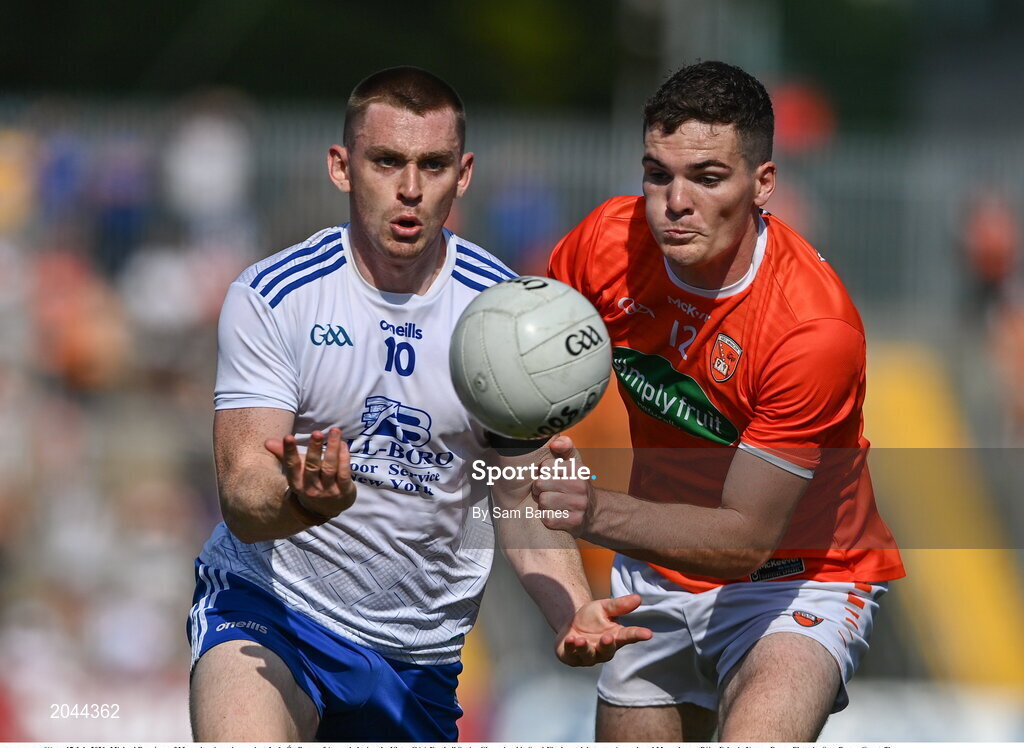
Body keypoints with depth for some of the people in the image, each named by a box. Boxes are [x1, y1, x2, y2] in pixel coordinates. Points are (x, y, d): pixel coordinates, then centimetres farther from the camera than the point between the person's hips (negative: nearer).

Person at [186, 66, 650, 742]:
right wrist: (307, 501, -41)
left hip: (421, 653, 4)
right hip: (269, 609, -4)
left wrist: (575, 613, -16)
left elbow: (524, 497, 4)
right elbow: (243, 499, -16)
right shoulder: (271, 298, -9)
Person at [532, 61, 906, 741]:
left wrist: (596, 513, -44)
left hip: (798, 578, -6)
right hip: (657, 576, 6)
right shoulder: (612, 241, -14)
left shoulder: (818, 329, -30)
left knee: (756, 739, -33)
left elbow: (747, 540, -31)